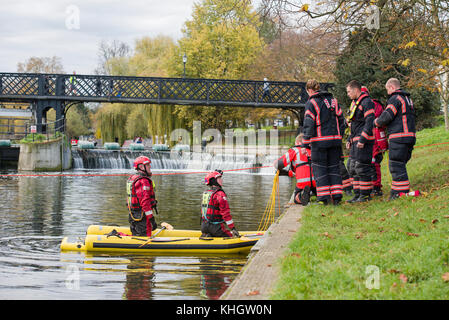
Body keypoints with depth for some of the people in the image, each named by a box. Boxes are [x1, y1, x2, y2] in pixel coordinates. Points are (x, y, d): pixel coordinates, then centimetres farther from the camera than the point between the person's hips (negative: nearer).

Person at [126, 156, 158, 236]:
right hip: (142, 217, -10)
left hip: (132, 214, 10)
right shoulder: (143, 181, -18)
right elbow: (145, 202, -24)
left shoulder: (131, 178, 14)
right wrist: (152, 219, -23)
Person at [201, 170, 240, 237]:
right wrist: (233, 228, -18)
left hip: (204, 227, 8)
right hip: (216, 227, -8)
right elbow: (226, 213, -20)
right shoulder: (219, 194, -15)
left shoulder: (205, 193, 12)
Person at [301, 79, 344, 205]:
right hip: (335, 139, 5)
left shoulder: (311, 103, -6)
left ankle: (324, 197, 0)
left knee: (319, 168, 3)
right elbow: (340, 118, 13)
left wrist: (305, 145, -8)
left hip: (319, 142, -5)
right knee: (334, 167, 11)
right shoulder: (333, 100, 12)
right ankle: (336, 196, 8)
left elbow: (309, 125, -11)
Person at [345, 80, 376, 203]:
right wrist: (350, 140, 20)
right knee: (353, 169, 11)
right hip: (356, 141, 10)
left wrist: (362, 140, -22)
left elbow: (369, 122, -19)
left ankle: (365, 195, -3)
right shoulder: (355, 103, 20)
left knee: (362, 168, -9)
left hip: (364, 141, -10)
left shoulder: (366, 102, -12)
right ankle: (357, 194, 16)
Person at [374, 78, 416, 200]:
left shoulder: (395, 98, -9)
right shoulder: (408, 99, 21)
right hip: (410, 135, 9)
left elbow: (387, 116, -16)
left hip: (399, 137, -9)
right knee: (401, 164, 14)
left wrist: (377, 122, 4)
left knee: (396, 165, -6)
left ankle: (401, 192, -8)